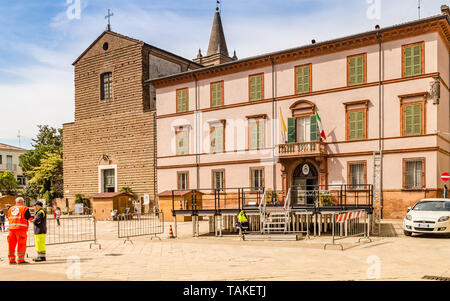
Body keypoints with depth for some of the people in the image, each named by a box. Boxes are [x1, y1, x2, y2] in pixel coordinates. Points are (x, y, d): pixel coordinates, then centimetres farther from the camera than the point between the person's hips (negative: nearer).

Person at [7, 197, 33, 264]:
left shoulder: (10, 209, 16)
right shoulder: (24, 208, -2)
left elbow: (9, 219, 20)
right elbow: (30, 218, -5)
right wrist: (33, 217, 15)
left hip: (11, 228, 6)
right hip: (21, 228, -6)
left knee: (11, 244, 10)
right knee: (21, 244, -2)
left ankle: (11, 260, 13)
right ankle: (21, 260, -3)